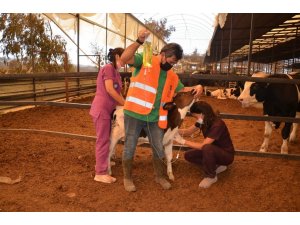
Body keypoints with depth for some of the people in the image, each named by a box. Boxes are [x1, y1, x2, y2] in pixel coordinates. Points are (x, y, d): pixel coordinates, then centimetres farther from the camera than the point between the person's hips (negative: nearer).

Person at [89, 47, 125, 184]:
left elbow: (116, 92, 13)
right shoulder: (108, 68, -11)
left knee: (105, 139, 16)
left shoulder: (116, 72, 16)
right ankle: (100, 173, 5)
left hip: (107, 109, 9)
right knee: (103, 140, -4)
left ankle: (102, 163, 30)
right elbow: (109, 89, -20)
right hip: (101, 109, -9)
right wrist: (126, 104, -14)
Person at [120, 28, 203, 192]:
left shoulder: (172, 76, 12)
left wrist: (196, 88, 1)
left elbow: (182, 90, 21)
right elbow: (124, 58, -20)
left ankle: (159, 177, 36)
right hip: (134, 114, -5)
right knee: (130, 147, 8)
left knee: (159, 149, 14)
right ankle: (127, 178, 29)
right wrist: (139, 42, -32)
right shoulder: (145, 60, -5)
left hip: (154, 118, 5)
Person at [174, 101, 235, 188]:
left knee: (207, 148, -38)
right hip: (214, 151, 8)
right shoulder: (203, 121, -8)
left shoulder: (217, 125, -32)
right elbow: (188, 131, 1)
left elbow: (203, 145, -33)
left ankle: (211, 176, -14)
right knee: (188, 155, -5)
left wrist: (183, 141, -29)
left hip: (226, 155, -8)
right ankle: (216, 166, 4)